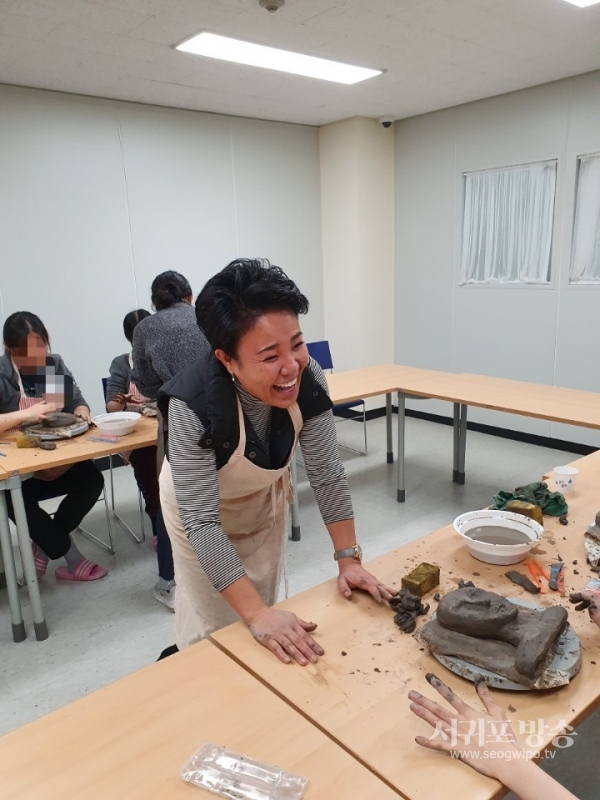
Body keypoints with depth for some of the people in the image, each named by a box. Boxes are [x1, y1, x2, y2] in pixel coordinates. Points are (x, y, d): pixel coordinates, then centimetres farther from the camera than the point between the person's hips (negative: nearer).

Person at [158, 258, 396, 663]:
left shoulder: (307, 379, -29)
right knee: (213, 625, 5)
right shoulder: (193, 403, -39)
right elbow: (202, 521, -37)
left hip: (265, 496, 4)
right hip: (198, 504, -3)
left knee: (264, 605, 18)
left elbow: (327, 472, -19)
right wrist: (256, 614, -41)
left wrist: (349, 559, -21)